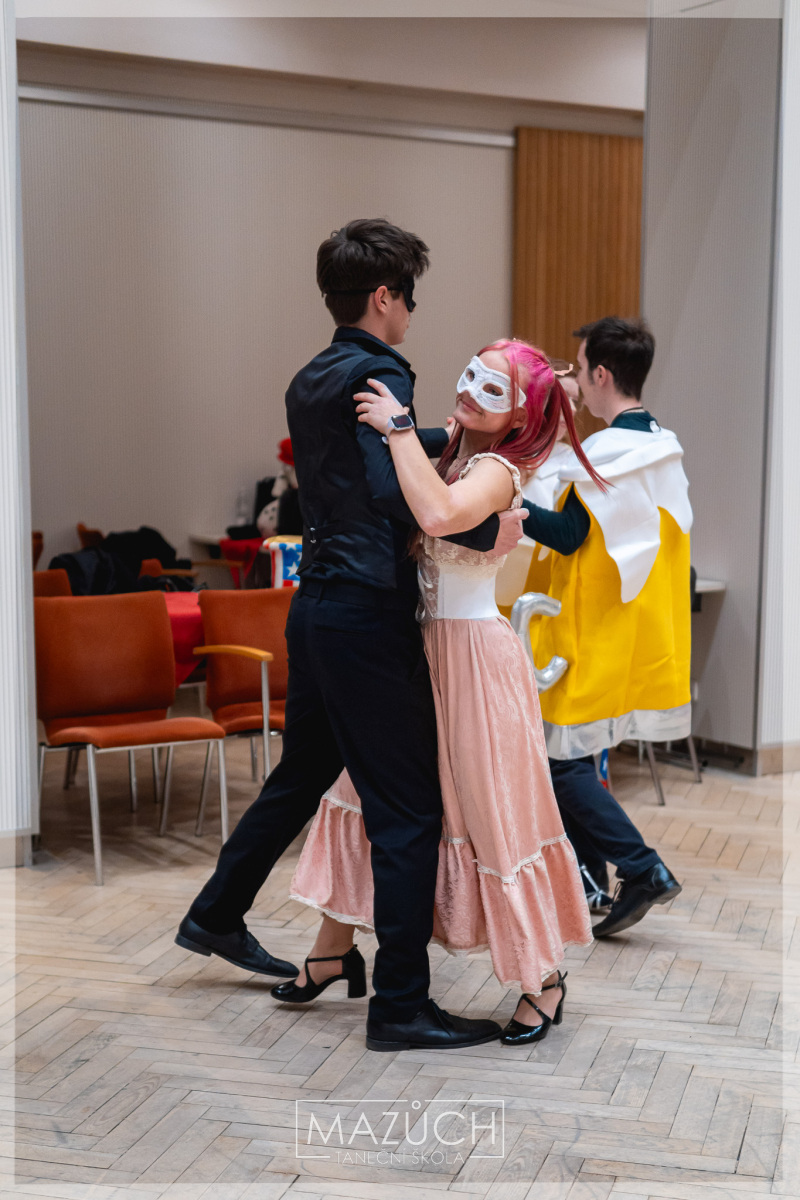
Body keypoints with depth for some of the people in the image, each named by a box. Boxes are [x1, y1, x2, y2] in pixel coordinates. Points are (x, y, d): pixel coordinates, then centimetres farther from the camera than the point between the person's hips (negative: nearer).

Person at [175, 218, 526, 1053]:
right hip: (369, 613, -10)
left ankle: (216, 915, 40)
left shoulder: (309, 383, 14)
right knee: (407, 811, -3)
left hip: (317, 604, 10)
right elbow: (396, 493, -28)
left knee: (302, 773, 25)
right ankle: (400, 1006, 2)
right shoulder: (379, 374, -14)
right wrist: (486, 528, -23)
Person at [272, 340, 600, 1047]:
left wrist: (399, 428, -28)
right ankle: (334, 951, 29)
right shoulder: (445, 454, 7)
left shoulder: (495, 472, -16)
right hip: (415, 649, 8)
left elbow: (439, 515, -37)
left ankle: (544, 979, 19)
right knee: (362, 782, 13)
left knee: (492, 813, 1)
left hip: (473, 656, -8)